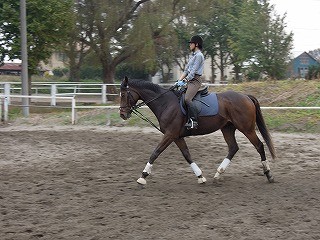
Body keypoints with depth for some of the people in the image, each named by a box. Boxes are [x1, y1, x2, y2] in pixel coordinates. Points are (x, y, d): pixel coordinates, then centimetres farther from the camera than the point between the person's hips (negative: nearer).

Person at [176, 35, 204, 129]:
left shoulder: (199, 56, -9)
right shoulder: (192, 55, 20)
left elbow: (193, 71, -16)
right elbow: (186, 70, 20)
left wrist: (184, 81, -19)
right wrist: (179, 81, 10)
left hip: (195, 81, -10)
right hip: (189, 81, 10)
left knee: (187, 99, -28)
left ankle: (194, 121, -30)